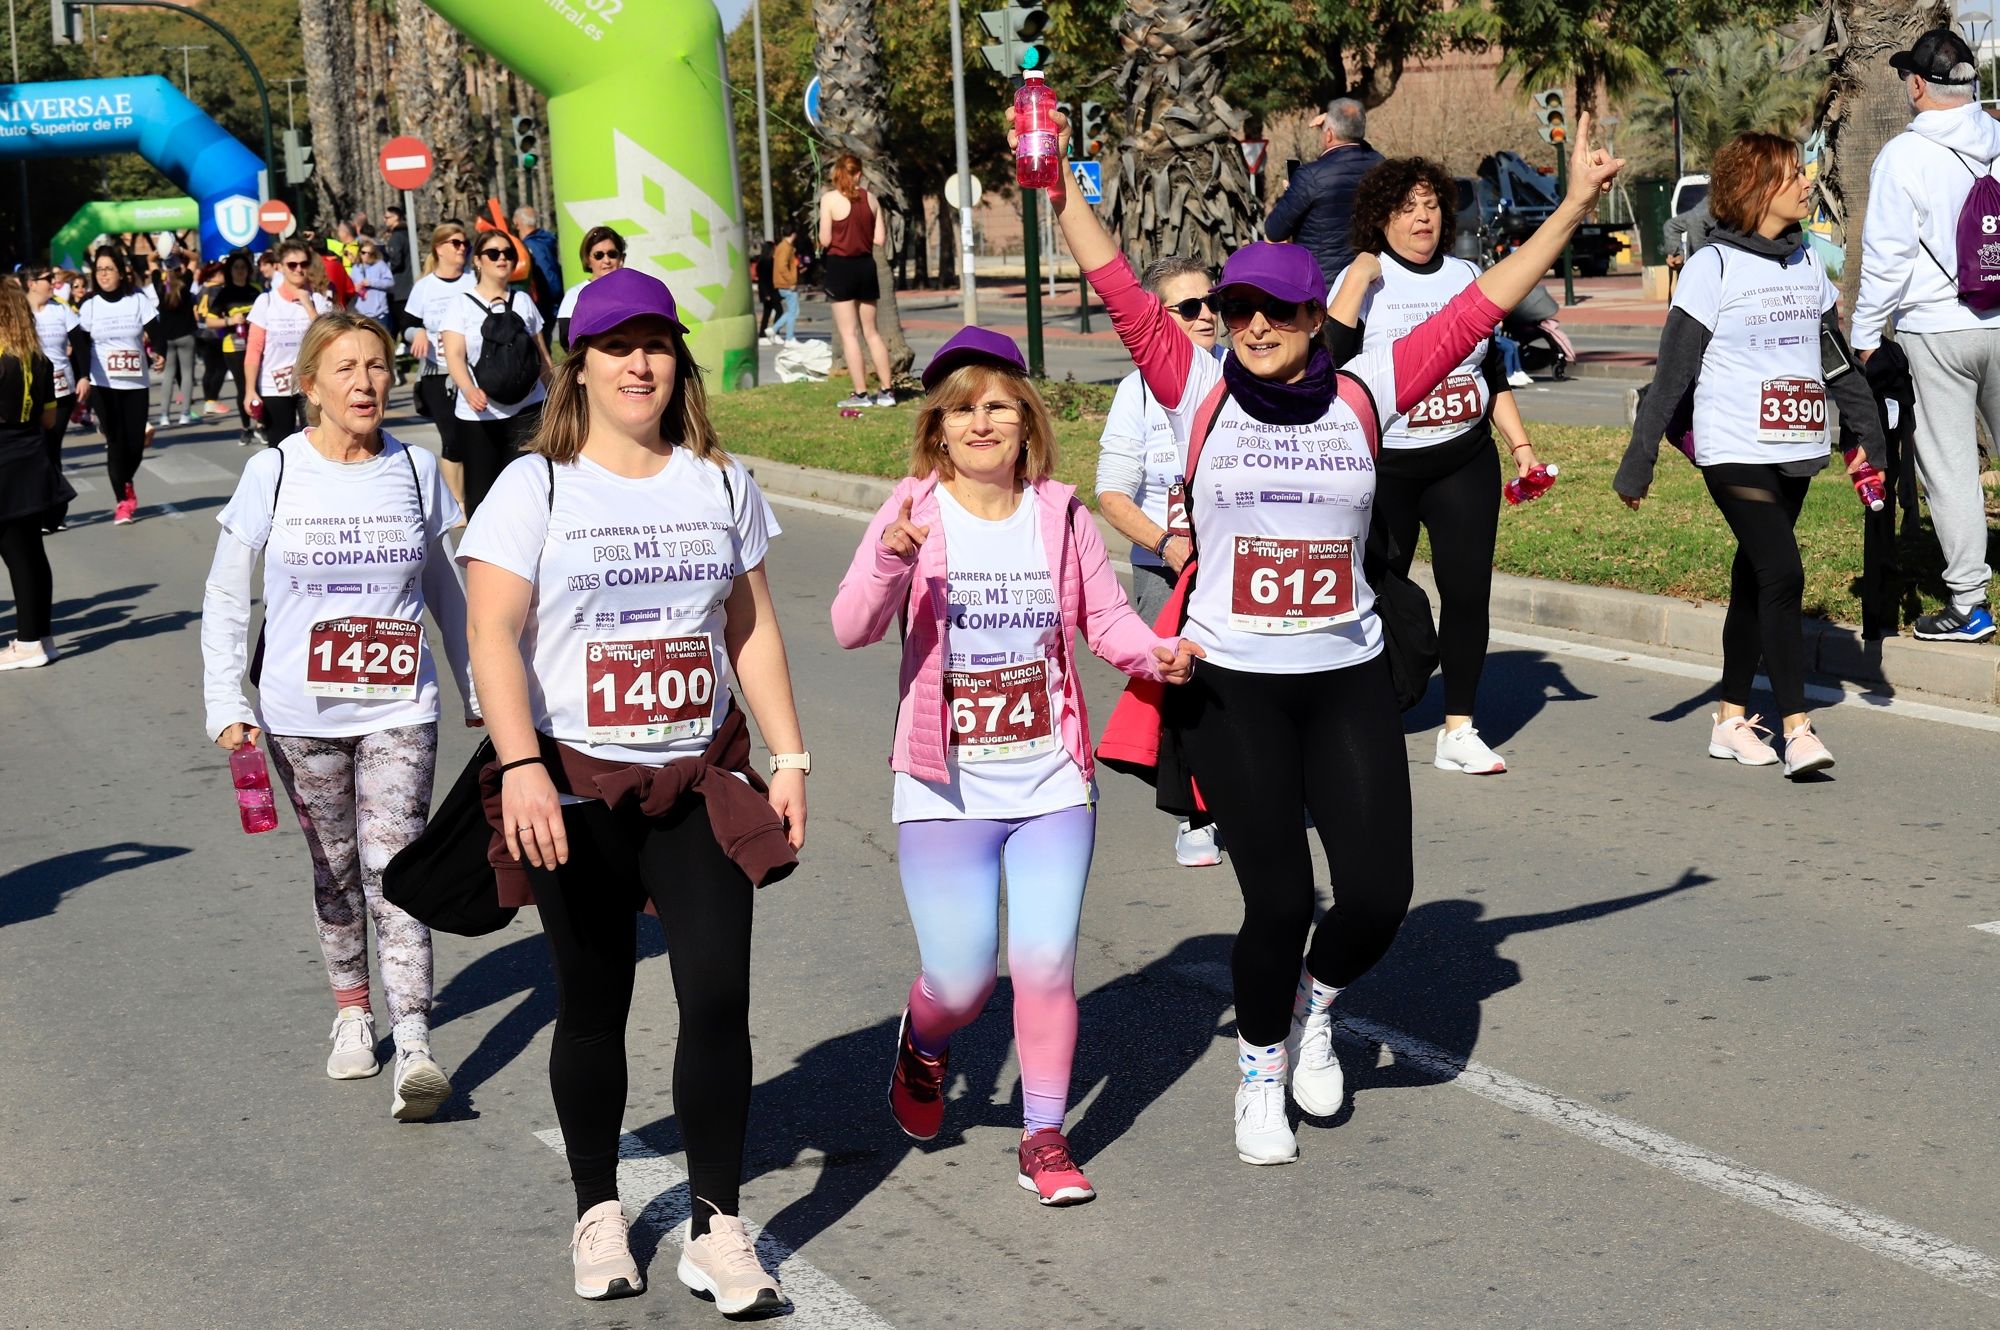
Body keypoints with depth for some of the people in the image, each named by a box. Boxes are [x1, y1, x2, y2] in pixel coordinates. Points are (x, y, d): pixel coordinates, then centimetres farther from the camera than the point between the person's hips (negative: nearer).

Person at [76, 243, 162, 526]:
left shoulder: (139, 300, -1)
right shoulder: (90, 305, 2)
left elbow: (154, 332, -8)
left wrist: (158, 354, -27)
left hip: (136, 383, 0)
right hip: (103, 385, 0)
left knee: (136, 441, 1)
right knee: (116, 441, -5)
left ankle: (126, 485, 31)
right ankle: (122, 501, 4)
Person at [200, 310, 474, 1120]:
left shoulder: (415, 469, 0)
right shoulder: (274, 473, -4)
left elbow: (444, 589, 13)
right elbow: (225, 597, 0)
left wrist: (478, 687, 16)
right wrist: (226, 705, -7)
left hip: (400, 711, 0)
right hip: (302, 716, 1)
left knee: (393, 869, -10)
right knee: (335, 870, 13)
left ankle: (413, 1050, -17)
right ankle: (351, 1013, 31)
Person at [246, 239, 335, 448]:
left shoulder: (318, 301, 2)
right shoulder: (266, 301, -1)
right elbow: (254, 351, -3)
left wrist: (308, 305, -12)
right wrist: (251, 390, -9)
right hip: (273, 388, 0)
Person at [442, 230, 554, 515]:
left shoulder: (523, 300, 12)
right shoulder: (460, 303, 1)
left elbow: (542, 354, 18)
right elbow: (454, 355, -11)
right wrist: (469, 389, -30)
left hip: (527, 409, 2)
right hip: (479, 414, -2)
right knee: (480, 491, 2)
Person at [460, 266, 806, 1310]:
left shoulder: (720, 483, 7)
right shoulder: (535, 488, -4)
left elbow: (751, 628, 12)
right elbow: (493, 636, -12)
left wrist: (789, 758, 7)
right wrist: (521, 766, -25)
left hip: (701, 780, 2)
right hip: (577, 788, -2)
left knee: (719, 994, -8)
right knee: (593, 1007, 8)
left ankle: (716, 1228, 2)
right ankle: (597, 1213, 26)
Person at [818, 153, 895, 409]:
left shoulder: (829, 199, -10)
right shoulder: (870, 198, 2)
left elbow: (825, 240, -11)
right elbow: (880, 238, 3)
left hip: (839, 266, -4)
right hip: (866, 265, 4)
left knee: (849, 333, 0)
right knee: (871, 331, 13)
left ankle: (861, 394, -3)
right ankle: (887, 390, 12)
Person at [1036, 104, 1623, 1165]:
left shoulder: (1364, 395, 1)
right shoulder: (1198, 392, -2)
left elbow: (1479, 306, 1)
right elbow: (1118, 288, -8)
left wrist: (1574, 206, -1)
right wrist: (1057, 187, -15)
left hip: (1348, 681, 2)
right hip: (1233, 687, -2)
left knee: (1378, 895, -3)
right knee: (1278, 902, -3)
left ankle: (1315, 1004, 31)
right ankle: (1259, 1075, 24)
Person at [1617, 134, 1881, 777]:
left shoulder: (1807, 263, 10)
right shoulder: (1713, 266, -8)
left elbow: (1837, 358, 19)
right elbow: (1673, 373, -8)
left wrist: (1869, 433, 19)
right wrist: (1639, 462, -9)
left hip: (1797, 452, 6)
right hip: (1736, 452, -6)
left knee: (1756, 581, 12)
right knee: (1781, 575, -16)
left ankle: (1732, 719, 20)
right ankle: (1797, 729, -16)